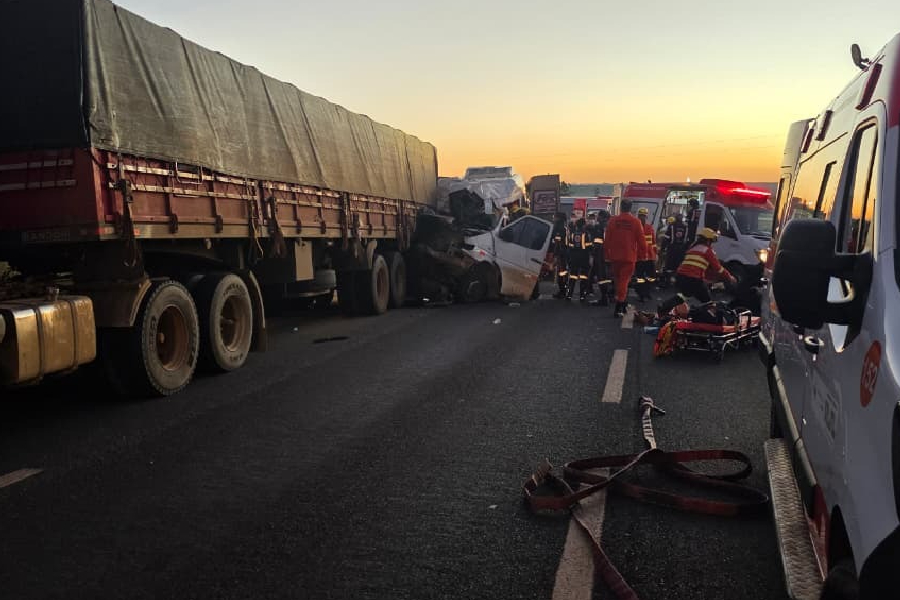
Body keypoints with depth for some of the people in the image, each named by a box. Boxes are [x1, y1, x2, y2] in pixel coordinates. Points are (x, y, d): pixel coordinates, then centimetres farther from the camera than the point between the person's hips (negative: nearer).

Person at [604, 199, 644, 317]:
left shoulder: (613, 220, -1)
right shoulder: (636, 222, -5)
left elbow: (607, 239, 1)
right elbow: (641, 240, -2)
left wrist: (607, 254, 11)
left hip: (615, 255, 2)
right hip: (629, 256, -2)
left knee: (618, 280, 16)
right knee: (624, 280, -2)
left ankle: (622, 304, 28)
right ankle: (619, 307, -11)